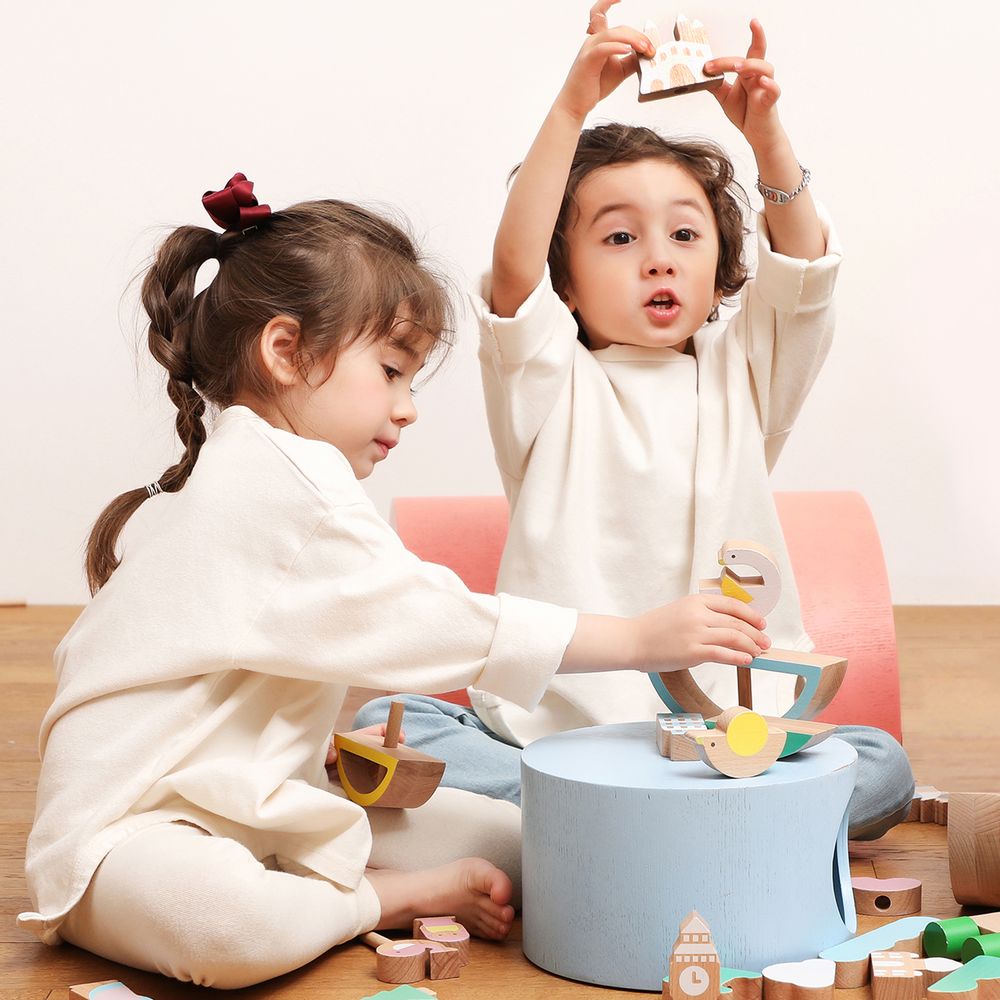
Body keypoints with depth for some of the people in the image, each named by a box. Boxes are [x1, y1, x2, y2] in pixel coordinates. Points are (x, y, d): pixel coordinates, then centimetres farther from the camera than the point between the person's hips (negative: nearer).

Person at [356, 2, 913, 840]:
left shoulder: (740, 374, 13)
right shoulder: (552, 385, 6)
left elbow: (804, 270, -4)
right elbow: (515, 265, -12)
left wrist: (766, 134, -21)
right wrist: (574, 104, -22)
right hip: (550, 729, -1)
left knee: (881, 769, -24)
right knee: (379, 726, -24)